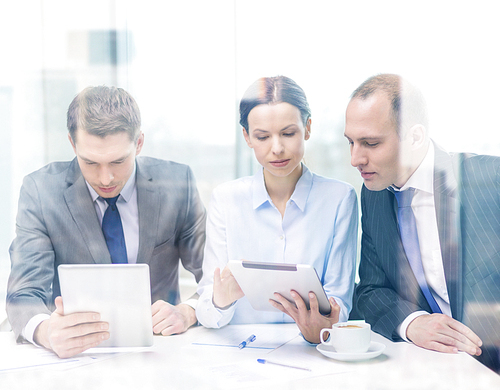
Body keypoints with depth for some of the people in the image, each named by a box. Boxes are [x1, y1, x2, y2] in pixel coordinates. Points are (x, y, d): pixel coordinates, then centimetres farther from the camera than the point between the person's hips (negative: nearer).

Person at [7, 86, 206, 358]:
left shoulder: (177, 183, -4)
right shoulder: (40, 191, -7)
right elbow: (23, 296, -12)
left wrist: (187, 312, -22)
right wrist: (46, 332, -35)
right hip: (77, 351, 0)